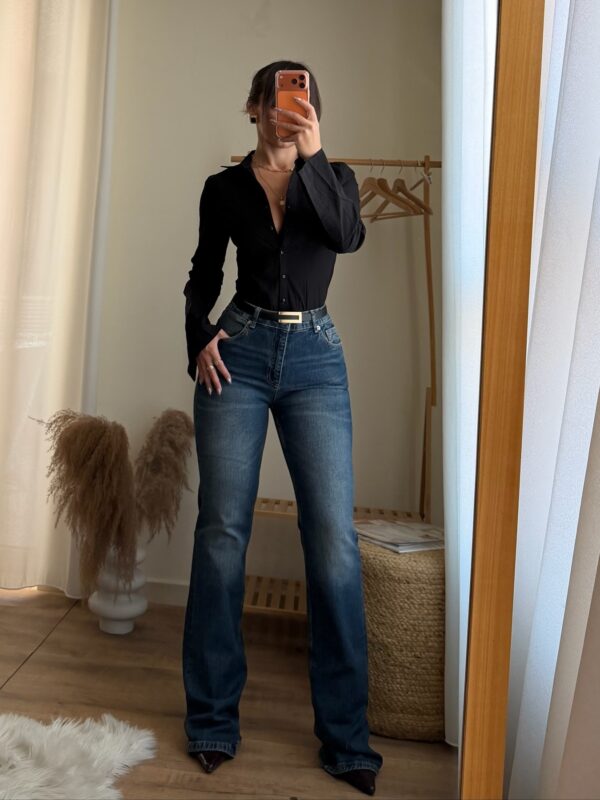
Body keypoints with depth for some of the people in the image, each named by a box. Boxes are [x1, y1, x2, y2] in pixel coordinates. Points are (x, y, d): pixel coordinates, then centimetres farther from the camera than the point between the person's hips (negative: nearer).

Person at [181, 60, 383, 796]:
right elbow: (203, 277, 15)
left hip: (315, 357, 0)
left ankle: (345, 735, 8)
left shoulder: (334, 177, 11)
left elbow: (348, 235, -10)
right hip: (239, 354, 0)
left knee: (334, 537, -7)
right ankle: (212, 719, 16)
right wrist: (199, 339, -1)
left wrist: (312, 154, -17)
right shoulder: (224, 187, 11)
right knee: (222, 531, -1)